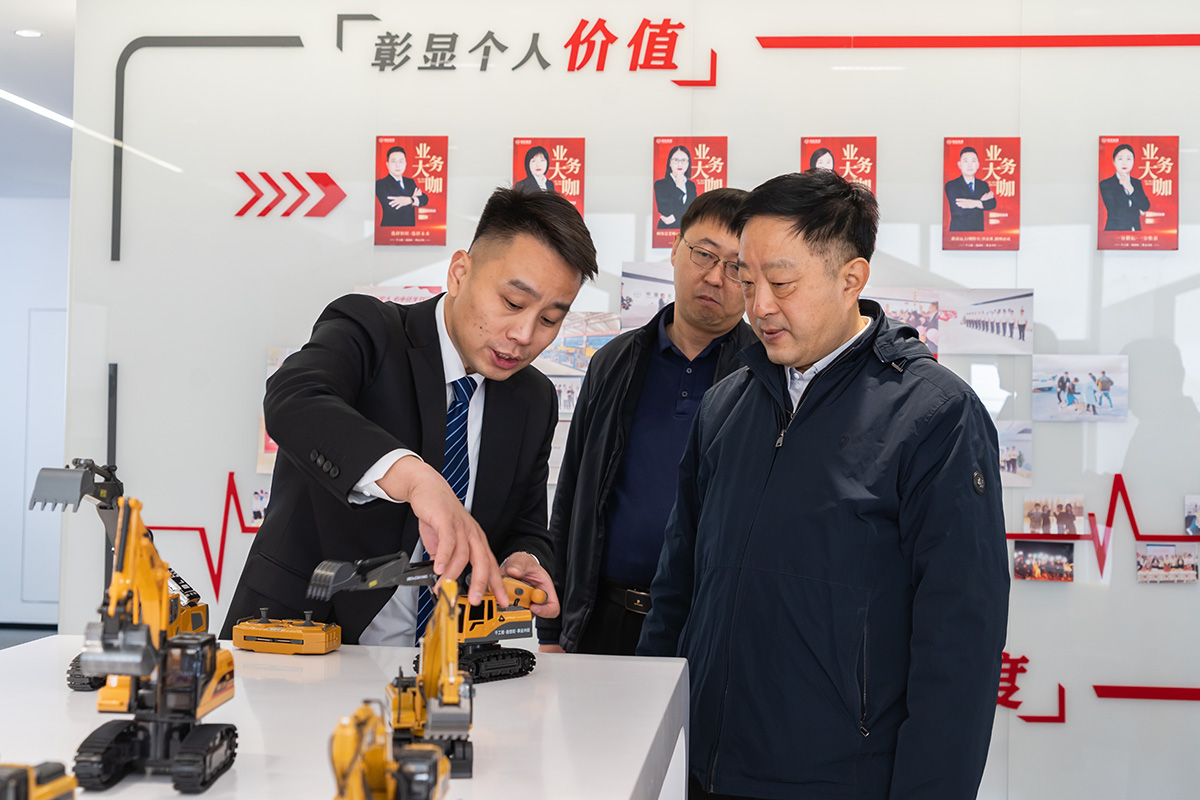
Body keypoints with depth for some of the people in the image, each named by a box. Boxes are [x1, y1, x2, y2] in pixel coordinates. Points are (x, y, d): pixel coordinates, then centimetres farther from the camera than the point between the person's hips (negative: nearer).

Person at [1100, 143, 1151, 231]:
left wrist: (1131, 189, -6)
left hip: (1136, 230, 4)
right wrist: (1137, 212, 3)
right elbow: (1114, 212, -9)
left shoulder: (1137, 183, 16)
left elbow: (1146, 207, 3)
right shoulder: (1105, 184, 0)